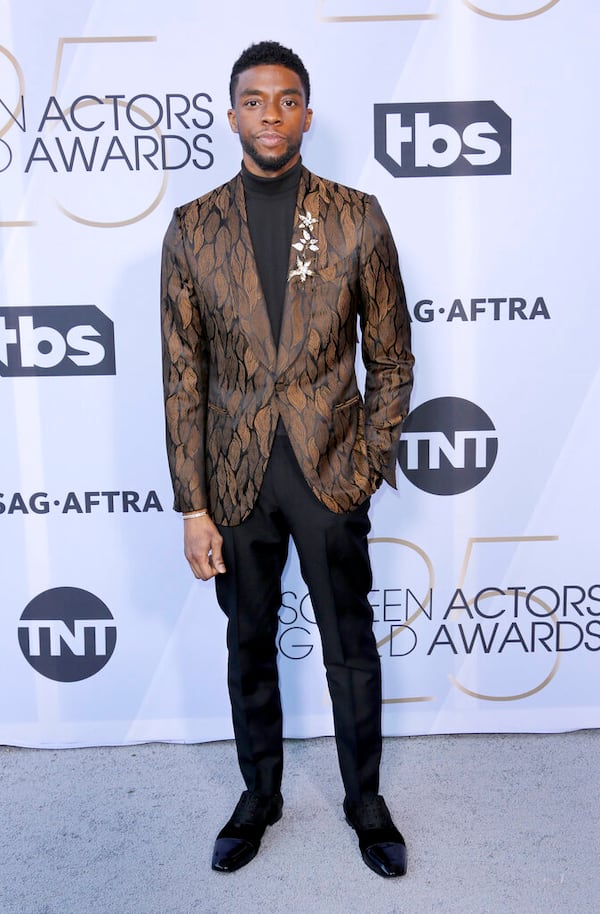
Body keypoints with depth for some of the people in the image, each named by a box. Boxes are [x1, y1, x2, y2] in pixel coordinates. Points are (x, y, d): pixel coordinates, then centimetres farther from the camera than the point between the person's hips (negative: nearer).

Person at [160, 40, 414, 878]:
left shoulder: (358, 218, -2)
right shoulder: (191, 230, -1)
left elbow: (390, 357, 4)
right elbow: (183, 377, -2)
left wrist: (372, 457, -3)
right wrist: (193, 506, -5)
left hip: (331, 472, -1)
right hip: (237, 478, 1)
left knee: (352, 648, 12)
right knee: (250, 646, 17)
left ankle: (365, 799, 36)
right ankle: (259, 795, 40)